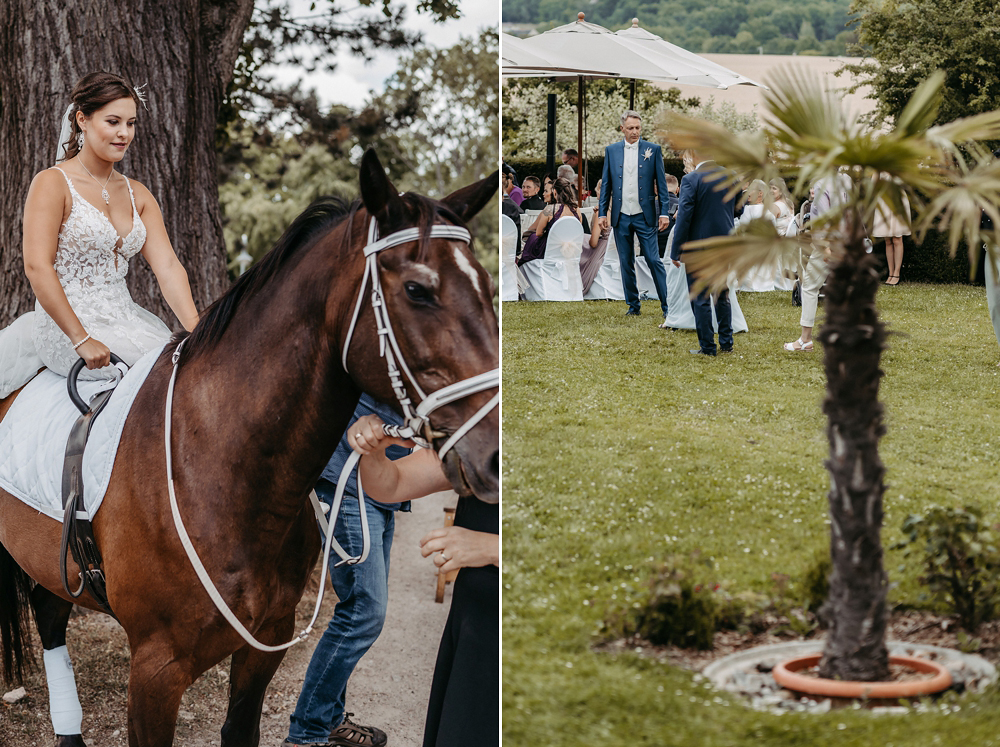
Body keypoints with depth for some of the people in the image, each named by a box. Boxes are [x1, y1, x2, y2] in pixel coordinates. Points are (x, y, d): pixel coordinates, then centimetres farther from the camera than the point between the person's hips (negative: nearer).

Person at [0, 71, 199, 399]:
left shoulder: (137, 194, 13)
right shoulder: (53, 183, -6)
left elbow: (167, 264, 2)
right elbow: (37, 266, -16)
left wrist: (196, 328, -15)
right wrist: (82, 340, -23)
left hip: (125, 320, 7)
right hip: (67, 326, -7)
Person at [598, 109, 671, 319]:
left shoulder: (653, 150, 1)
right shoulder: (611, 151, 7)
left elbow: (661, 183, 1)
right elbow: (606, 184, 10)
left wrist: (664, 213, -5)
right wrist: (602, 213, 4)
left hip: (645, 215, -3)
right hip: (621, 216, 3)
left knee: (654, 260, -5)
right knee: (626, 263, 7)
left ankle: (666, 305, 1)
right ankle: (633, 306, 16)